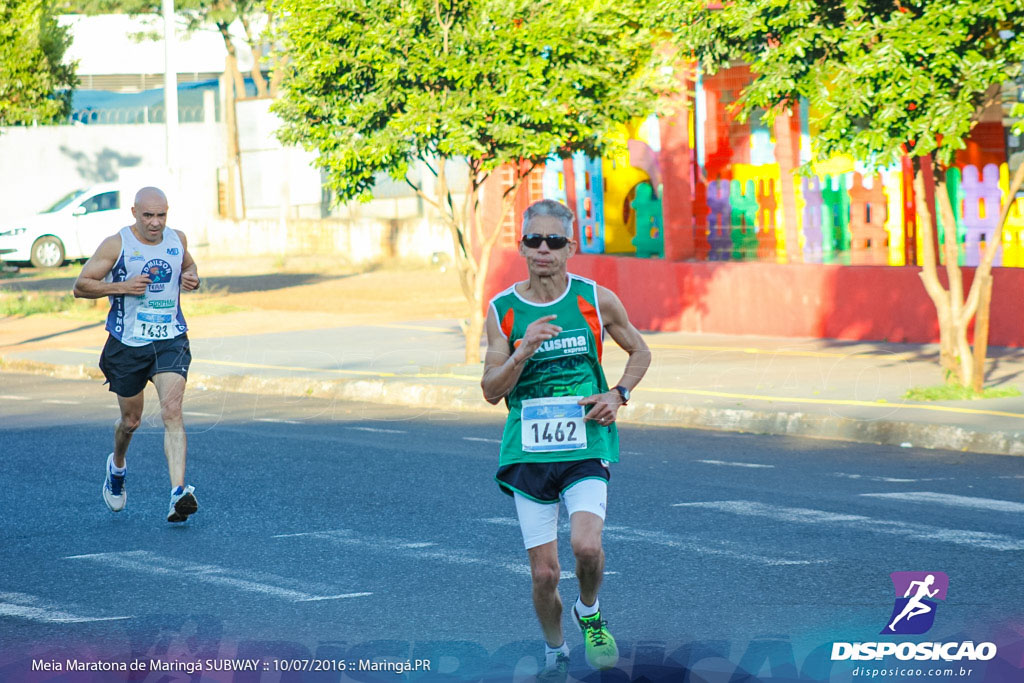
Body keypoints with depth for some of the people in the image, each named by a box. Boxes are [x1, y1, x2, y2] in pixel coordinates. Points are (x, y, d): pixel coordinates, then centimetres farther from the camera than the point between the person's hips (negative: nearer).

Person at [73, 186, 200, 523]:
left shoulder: (177, 239, 4)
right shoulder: (116, 245, -7)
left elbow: (188, 265, 26)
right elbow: (81, 285, -5)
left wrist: (193, 278, 2)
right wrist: (122, 286, -19)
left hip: (171, 340, 1)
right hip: (128, 343, -1)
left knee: (172, 410, -18)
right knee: (131, 420, 13)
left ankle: (178, 494, -28)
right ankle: (117, 466, 47)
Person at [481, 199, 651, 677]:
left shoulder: (596, 300, 1)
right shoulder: (502, 311, 1)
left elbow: (640, 353, 17)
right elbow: (491, 391, -1)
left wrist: (618, 395, -1)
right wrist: (522, 353, -18)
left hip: (586, 445, -1)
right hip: (528, 451, 1)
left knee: (586, 546, -23)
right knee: (544, 573, -1)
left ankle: (589, 614, 9)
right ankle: (555, 650, 27)